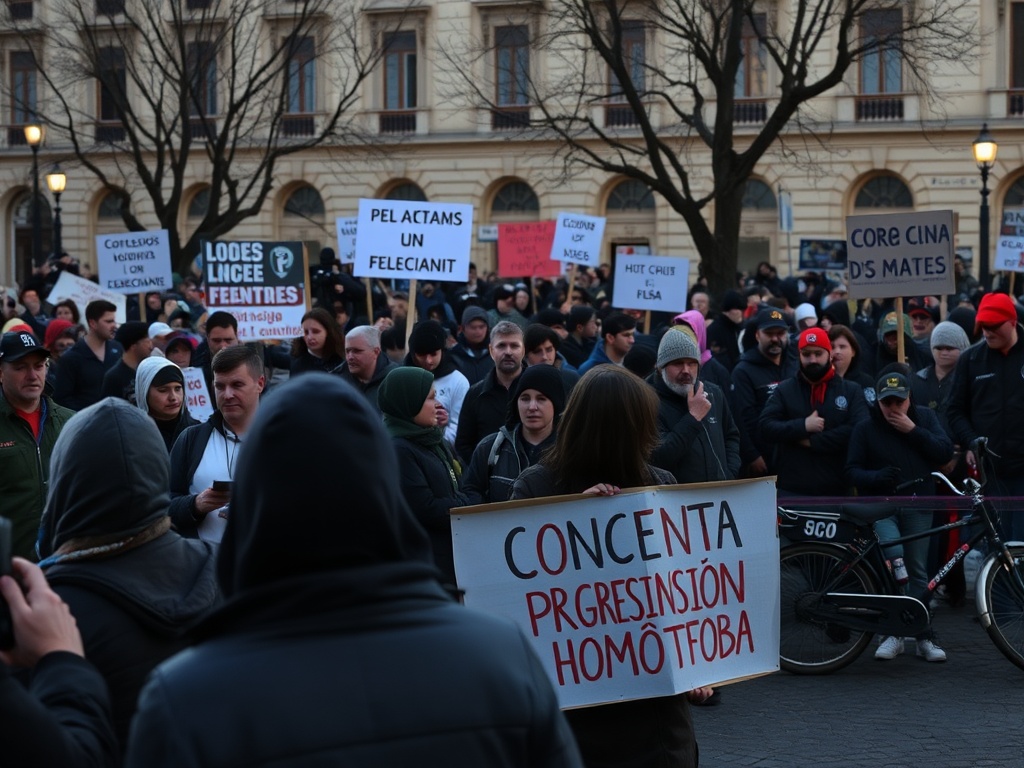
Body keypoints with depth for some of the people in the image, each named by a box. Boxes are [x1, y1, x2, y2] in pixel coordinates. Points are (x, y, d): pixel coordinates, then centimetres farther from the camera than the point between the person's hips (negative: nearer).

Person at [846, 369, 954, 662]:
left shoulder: (924, 418, 6)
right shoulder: (865, 429, 2)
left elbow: (945, 452, -4)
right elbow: (852, 470, 1)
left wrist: (913, 430, -13)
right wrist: (876, 477, -19)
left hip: (918, 505, 2)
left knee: (917, 571, 4)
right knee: (894, 555, -24)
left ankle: (924, 637, 11)